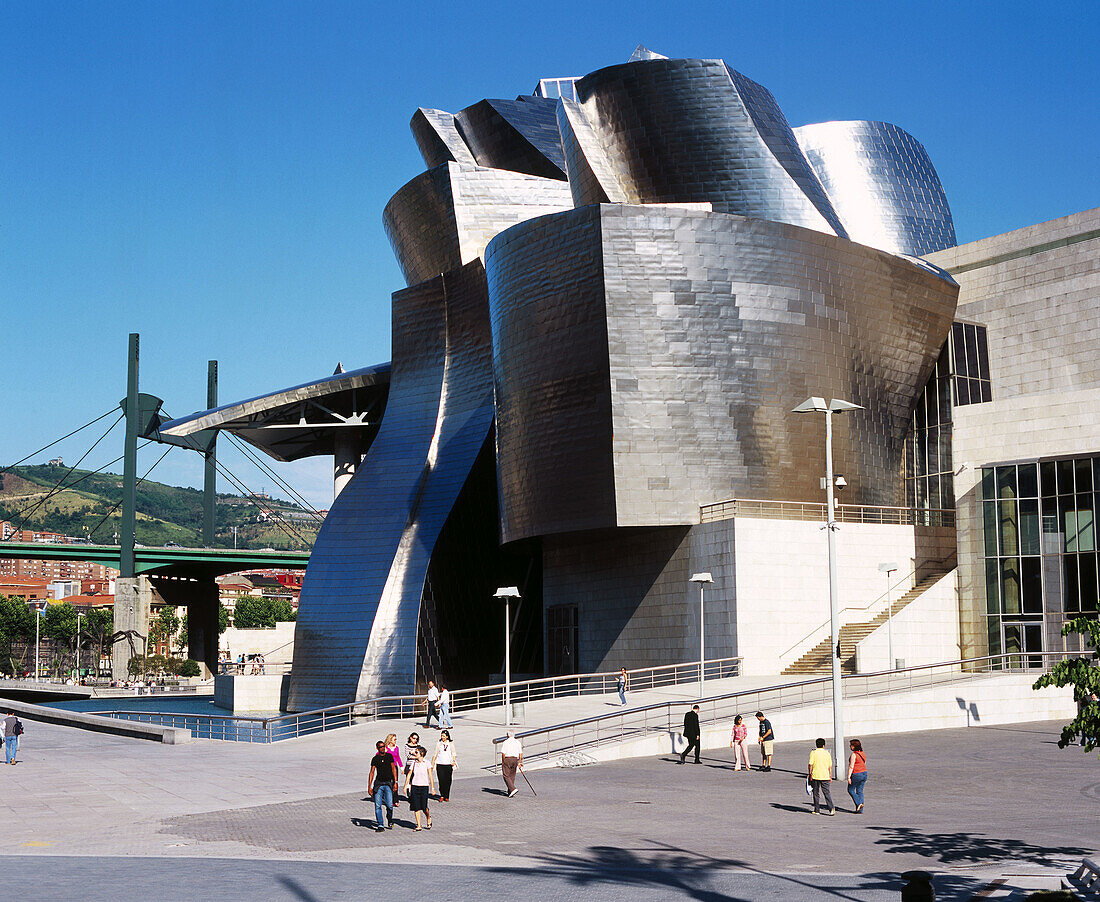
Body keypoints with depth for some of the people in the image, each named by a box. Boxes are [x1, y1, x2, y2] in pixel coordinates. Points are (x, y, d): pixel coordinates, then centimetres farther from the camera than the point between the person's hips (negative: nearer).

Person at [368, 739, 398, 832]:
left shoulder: (389, 756, 6)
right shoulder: (375, 759, 5)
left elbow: (393, 769, 6)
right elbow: (372, 773, 4)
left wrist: (395, 782, -2)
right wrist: (369, 787, -2)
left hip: (388, 783, -1)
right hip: (378, 783, 1)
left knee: (389, 805, -11)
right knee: (378, 806, -6)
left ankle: (390, 820, 16)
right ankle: (380, 825, 1)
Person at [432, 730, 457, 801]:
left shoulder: (451, 744, 6)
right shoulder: (438, 744, 8)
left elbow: (453, 754, 5)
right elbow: (435, 754, 12)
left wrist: (453, 761, -12)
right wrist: (432, 764, 9)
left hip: (448, 764, 0)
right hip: (440, 764, 0)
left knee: (447, 781, 0)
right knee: (441, 780, -8)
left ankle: (446, 797, 9)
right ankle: (442, 796, 2)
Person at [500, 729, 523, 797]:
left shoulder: (505, 742, -7)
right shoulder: (518, 742, 7)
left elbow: (503, 753, -13)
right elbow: (520, 753, 7)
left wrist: (503, 762, -3)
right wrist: (519, 762, 13)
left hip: (507, 759, -5)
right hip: (515, 759, 5)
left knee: (506, 776, -1)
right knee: (512, 776, 12)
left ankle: (513, 789, -18)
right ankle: (510, 793, 14)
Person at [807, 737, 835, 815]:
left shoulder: (813, 753, -3)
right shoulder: (827, 753, 5)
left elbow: (810, 764, -9)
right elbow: (830, 766, 7)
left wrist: (809, 774, 0)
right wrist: (830, 776, 14)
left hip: (815, 776, -2)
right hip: (825, 776, 2)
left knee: (816, 794, 9)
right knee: (826, 792, 3)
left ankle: (816, 810, 14)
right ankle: (831, 808, -14)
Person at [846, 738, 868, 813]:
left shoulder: (854, 754, -16)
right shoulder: (862, 754, 10)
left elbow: (851, 766, -18)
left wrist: (849, 777, -15)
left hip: (856, 774, -8)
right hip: (864, 773, 8)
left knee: (850, 790, 8)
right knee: (859, 791, 12)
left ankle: (859, 803, -6)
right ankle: (860, 810, 11)